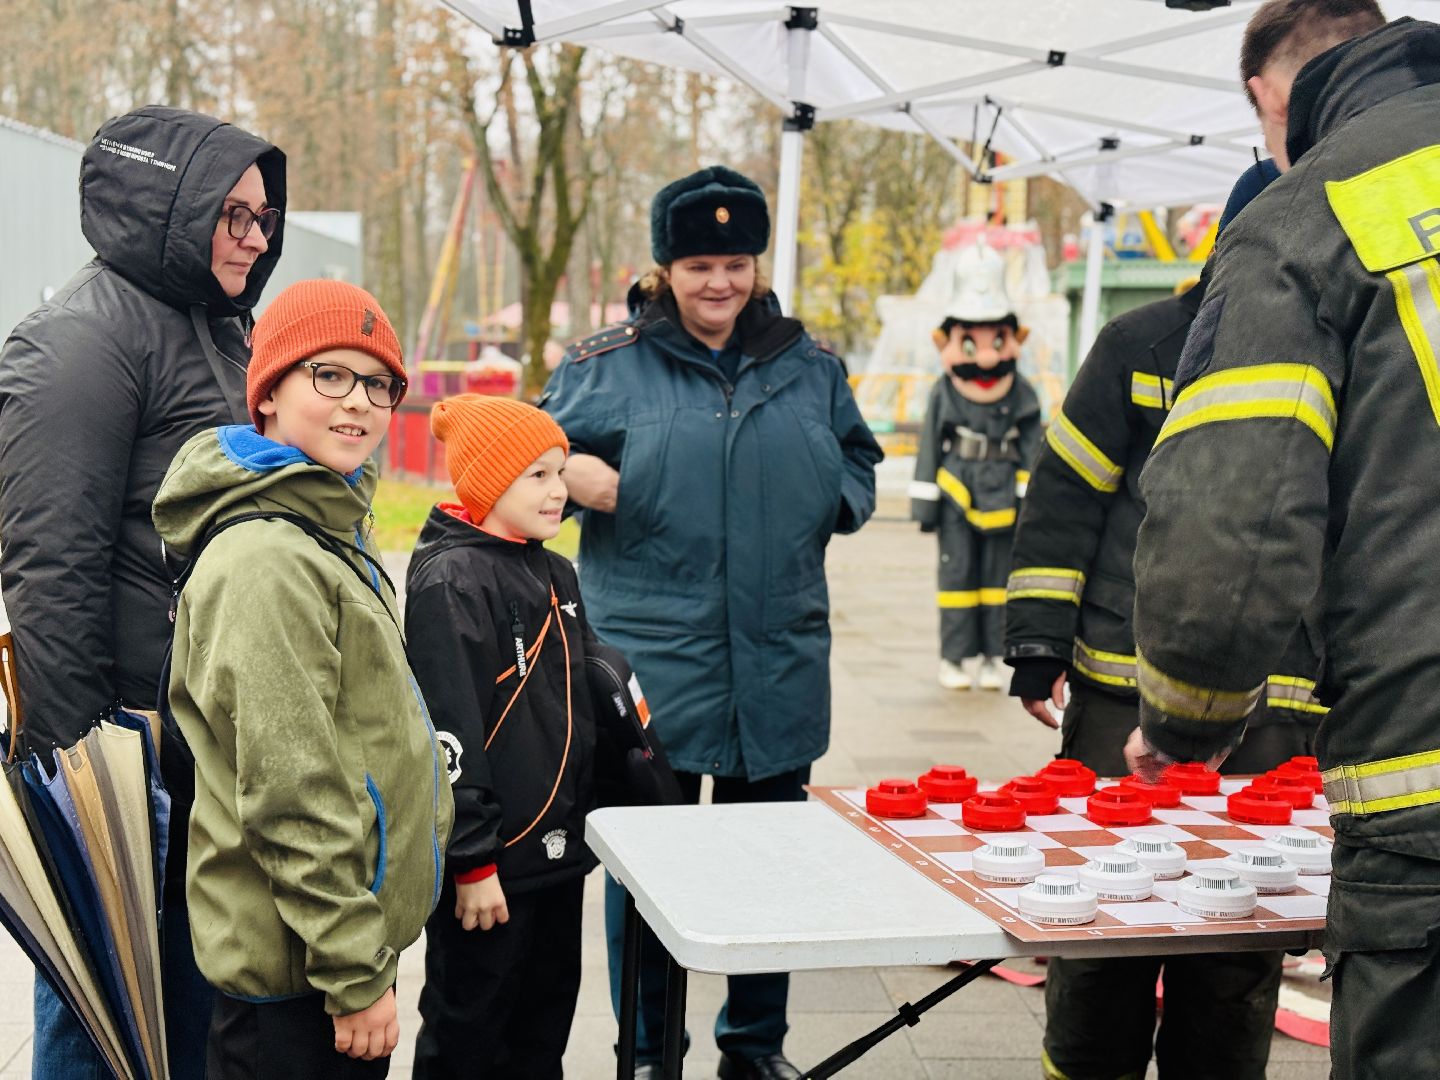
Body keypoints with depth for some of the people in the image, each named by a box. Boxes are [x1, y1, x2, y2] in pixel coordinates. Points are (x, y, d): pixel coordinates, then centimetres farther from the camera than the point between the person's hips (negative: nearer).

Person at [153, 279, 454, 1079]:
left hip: (349, 931, 10)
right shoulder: (267, 562, -20)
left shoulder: (325, 534, 13)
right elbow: (291, 795, -23)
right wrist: (356, 973, -21)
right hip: (294, 967, -9)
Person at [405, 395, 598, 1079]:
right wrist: (472, 862, -19)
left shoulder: (556, 574, 12)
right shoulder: (449, 580, -15)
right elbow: (448, 734, -19)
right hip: (490, 865, -8)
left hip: (556, 853, 8)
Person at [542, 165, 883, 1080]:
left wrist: (840, 499, 1)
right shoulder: (607, 365, 1)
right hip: (651, 664, -3)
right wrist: (570, 477, -15)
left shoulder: (809, 367, 10)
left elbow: (856, 461, 22)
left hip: (778, 665, 3)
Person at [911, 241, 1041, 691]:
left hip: (1002, 495, 1)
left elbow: (1032, 447, 6)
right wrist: (924, 502, 3)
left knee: (997, 575, 6)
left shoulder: (1021, 395, 3)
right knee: (957, 572, 1)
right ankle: (954, 658, 9)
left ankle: (988, 658, 14)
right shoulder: (944, 393, 1)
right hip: (956, 490, -1)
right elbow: (929, 446, 4)